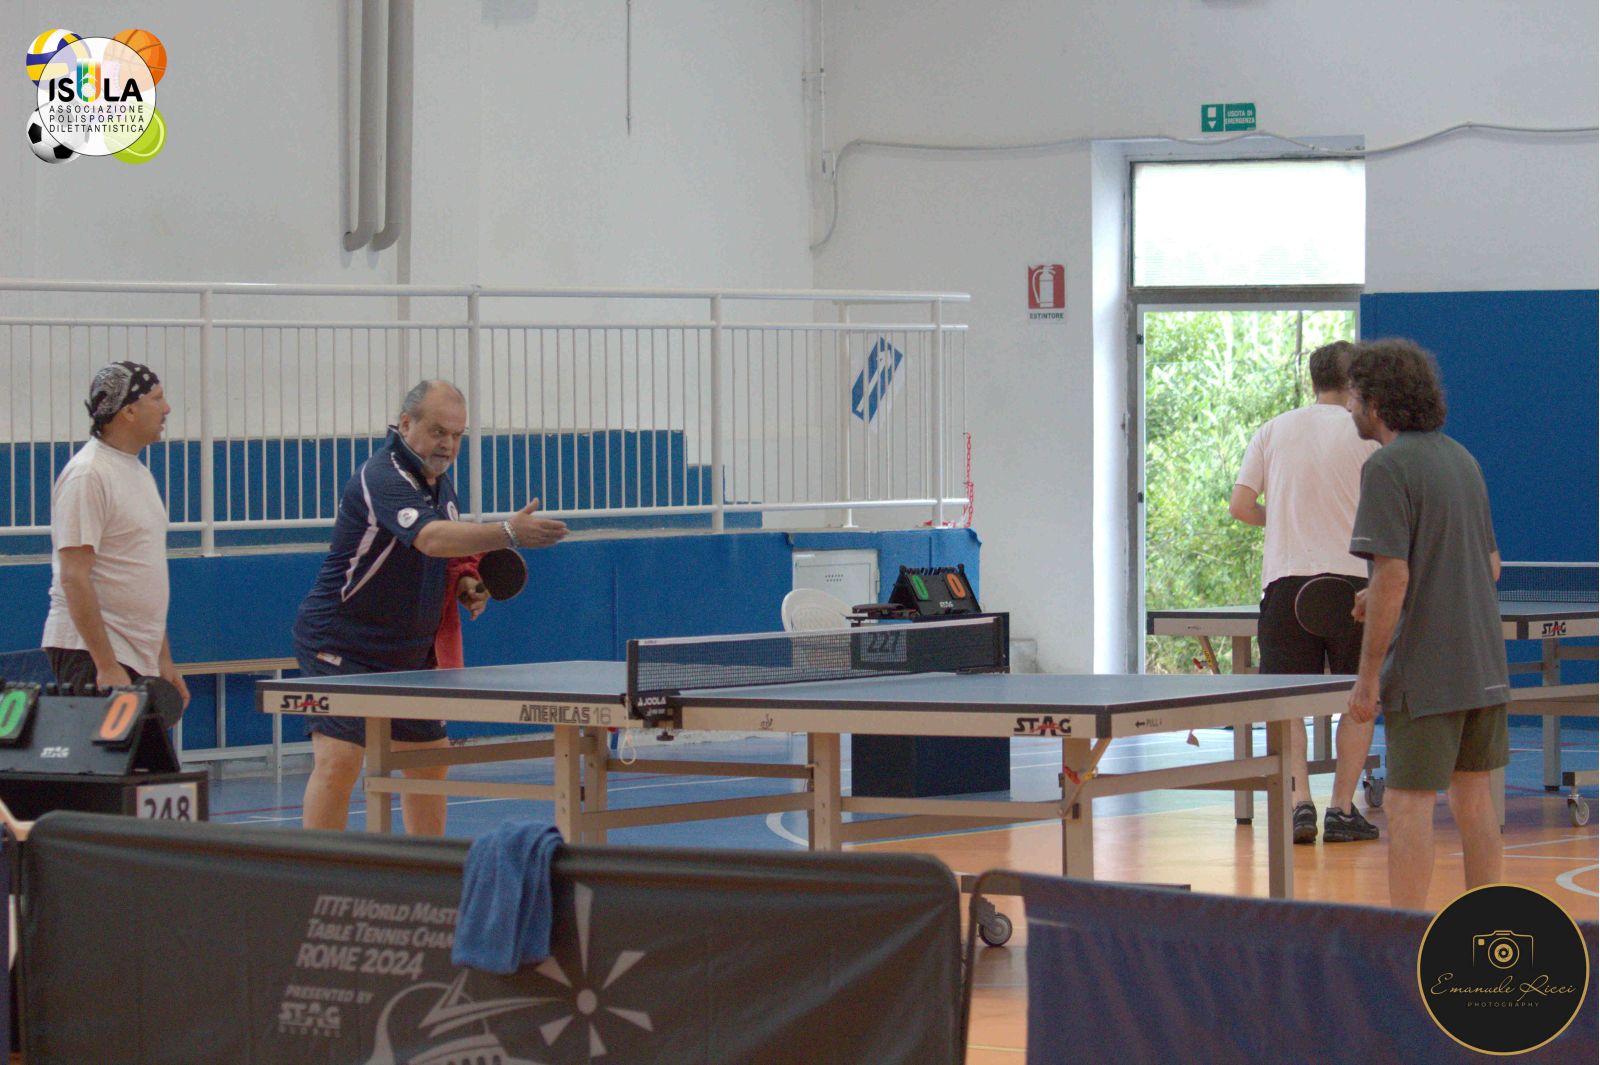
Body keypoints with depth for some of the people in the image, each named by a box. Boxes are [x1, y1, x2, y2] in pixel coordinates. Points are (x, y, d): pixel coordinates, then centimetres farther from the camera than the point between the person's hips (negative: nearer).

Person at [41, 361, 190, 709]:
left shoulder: (138, 472, 17)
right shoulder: (88, 475, -13)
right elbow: (74, 577, -19)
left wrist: (164, 660, 20)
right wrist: (107, 667, -22)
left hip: (140, 660, 9)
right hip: (91, 653, -9)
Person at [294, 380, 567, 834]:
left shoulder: (441, 484, 9)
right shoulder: (383, 477, -20)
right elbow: (430, 539, -38)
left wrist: (463, 585, 1)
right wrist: (508, 532, -49)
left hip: (410, 652, 9)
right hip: (342, 647, -9)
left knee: (428, 762, 11)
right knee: (338, 762, -17)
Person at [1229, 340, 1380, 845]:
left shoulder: (1273, 431, 9)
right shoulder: (1367, 433, 1)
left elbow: (1240, 505, 5)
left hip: (1285, 579, 2)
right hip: (1351, 576, -2)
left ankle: (1300, 802, -10)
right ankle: (1342, 810, 5)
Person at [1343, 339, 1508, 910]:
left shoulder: (1387, 467, -13)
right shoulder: (1461, 458, 12)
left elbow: (1392, 575, -20)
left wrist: (1368, 675, -15)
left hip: (1424, 672, -8)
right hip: (1483, 666, 8)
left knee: (1410, 804, -5)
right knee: (1473, 796, 13)